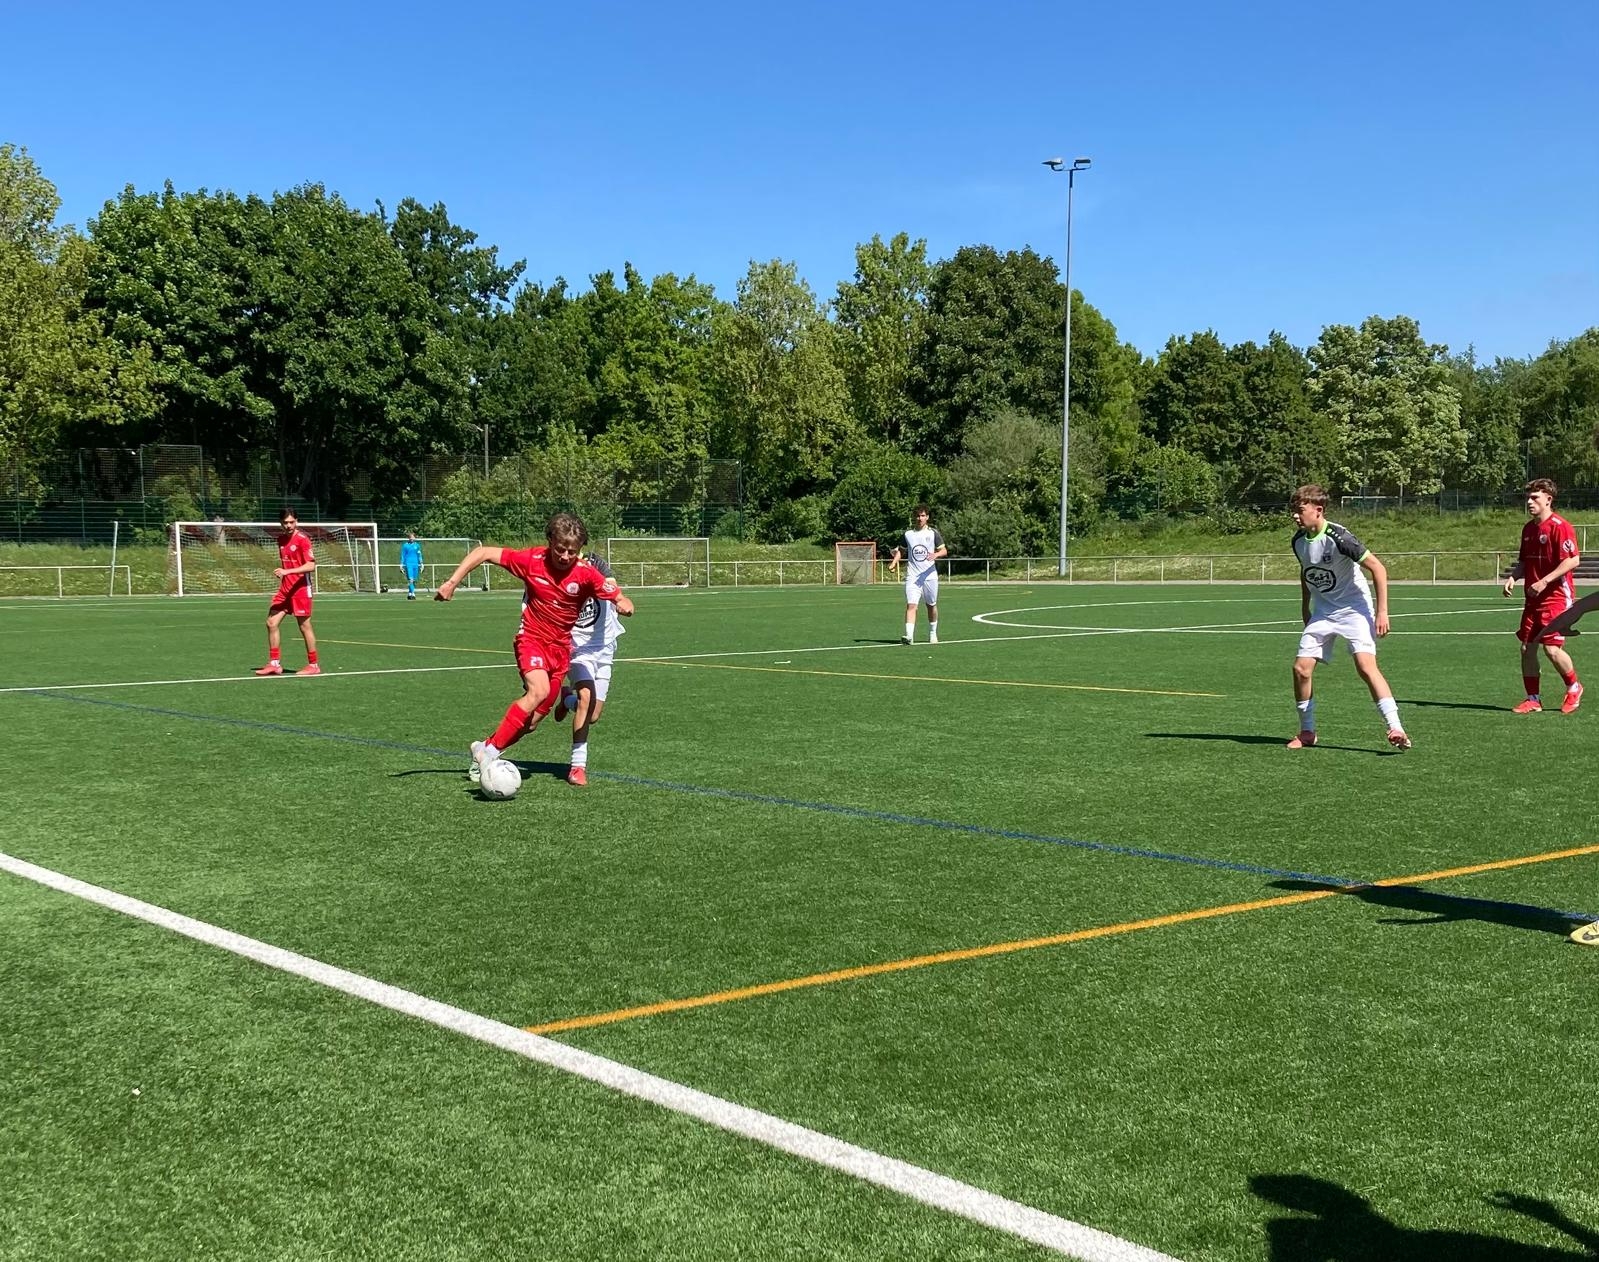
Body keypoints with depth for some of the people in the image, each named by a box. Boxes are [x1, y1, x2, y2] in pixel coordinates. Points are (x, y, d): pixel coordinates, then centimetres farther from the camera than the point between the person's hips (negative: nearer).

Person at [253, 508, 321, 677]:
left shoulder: (302, 540, -12)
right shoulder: (281, 539, 11)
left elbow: (311, 566, -20)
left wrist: (287, 571, -27)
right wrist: (281, 574, 15)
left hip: (300, 588, -8)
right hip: (284, 589, 8)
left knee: (304, 626, 0)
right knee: (271, 623, 4)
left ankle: (313, 665, 10)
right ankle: (275, 664, 11)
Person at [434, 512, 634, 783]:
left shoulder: (586, 574, -14)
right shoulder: (532, 560, -15)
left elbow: (622, 601, -13)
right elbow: (482, 553, -9)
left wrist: (622, 603, -36)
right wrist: (452, 582, -16)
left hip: (561, 646, 3)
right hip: (532, 638, -3)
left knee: (531, 721, 2)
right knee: (539, 690, -31)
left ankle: (485, 748, 25)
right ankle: (489, 752, -23)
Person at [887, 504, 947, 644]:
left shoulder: (933, 533, 2)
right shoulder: (908, 534, 7)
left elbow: (944, 551, 0)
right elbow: (901, 550, 18)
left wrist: (936, 554, -21)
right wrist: (894, 562, 1)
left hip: (929, 575, 0)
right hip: (912, 576, 0)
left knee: (931, 605, 12)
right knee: (911, 605, -15)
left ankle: (932, 634, 30)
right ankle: (909, 635, -24)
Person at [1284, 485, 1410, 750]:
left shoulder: (1337, 537, -22)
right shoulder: (1299, 541, 0)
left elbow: (1377, 568, -18)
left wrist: (1382, 612, -19)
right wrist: (1305, 608, 22)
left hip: (1354, 608, -7)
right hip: (1323, 611, 7)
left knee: (1365, 665, -24)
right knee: (1301, 668, -3)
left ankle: (1396, 729, -24)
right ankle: (1307, 732, 13)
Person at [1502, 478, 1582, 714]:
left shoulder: (1560, 526, -13)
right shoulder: (1528, 528, 12)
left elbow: (1573, 560, -20)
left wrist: (1544, 582, -23)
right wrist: (1513, 577, 2)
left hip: (1557, 597, -8)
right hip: (1534, 599, 8)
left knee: (1552, 648, -11)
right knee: (1526, 648, 4)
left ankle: (1574, 688, 15)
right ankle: (1533, 699, 14)